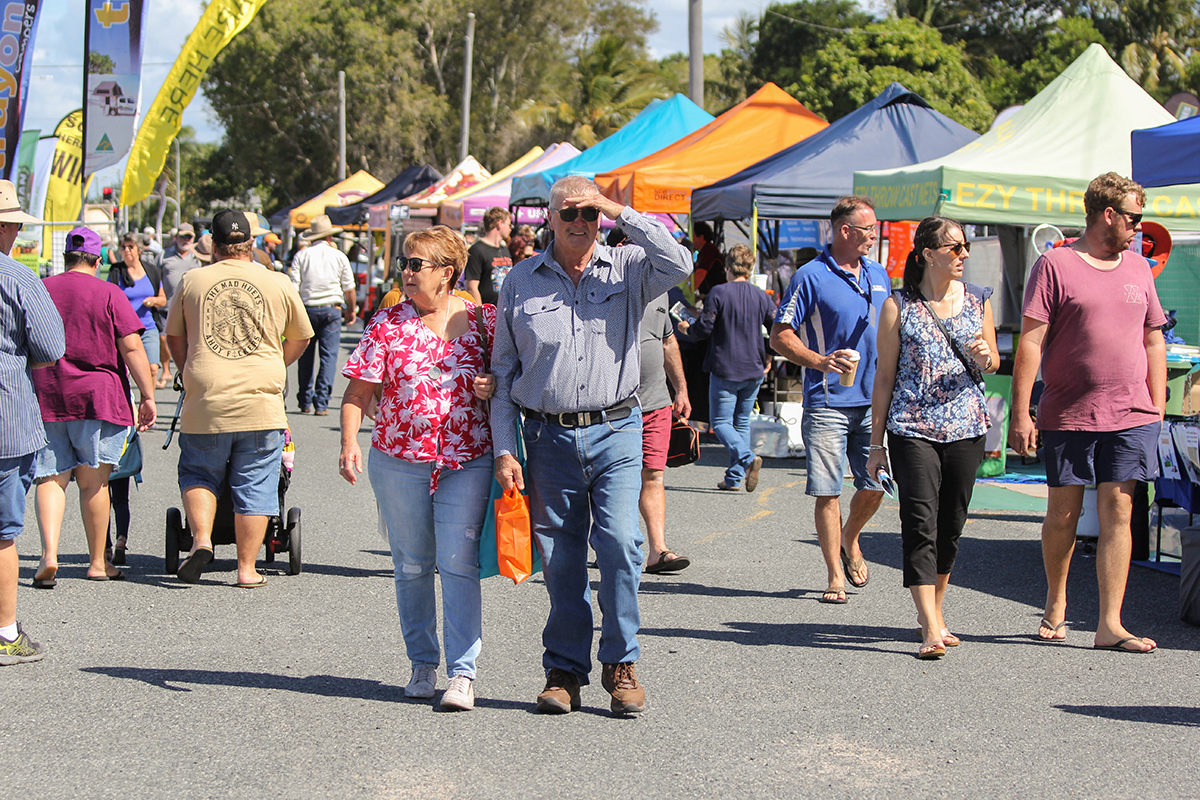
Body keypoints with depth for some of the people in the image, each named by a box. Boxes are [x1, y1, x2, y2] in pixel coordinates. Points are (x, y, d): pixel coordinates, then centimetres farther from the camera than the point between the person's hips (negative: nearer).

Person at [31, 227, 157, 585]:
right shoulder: (109, 294, -2)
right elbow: (131, 347, -9)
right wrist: (147, 396, -7)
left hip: (45, 396, 2)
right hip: (97, 395, -2)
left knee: (50, 478, 5)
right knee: (93, 481, 5)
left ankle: (49, 553, -12)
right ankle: (98, 563, 12)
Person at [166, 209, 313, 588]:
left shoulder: (192, 281, 6)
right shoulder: (279, 284, 5)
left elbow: (174, 336, 19)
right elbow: (301, 338, 18)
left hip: (204, 405, 1)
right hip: (260, 406, 0)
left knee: (198, 474, 18)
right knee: (254, 486, 6)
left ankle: (201, 539, -2)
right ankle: (247, 568, 7)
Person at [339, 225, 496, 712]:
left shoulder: (481, 320, 3)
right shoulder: (388, 324, 2)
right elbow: (359, 391, 0)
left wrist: (493, 388, -10)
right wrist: (349, 443, -14)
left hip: (468, 461, -1)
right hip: (399, 461, 1)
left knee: (459, 565, -8)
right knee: (411, 567, 9)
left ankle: (462, 673, -6)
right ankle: (423, 665, 22)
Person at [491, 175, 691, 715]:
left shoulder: (628, 269, 6)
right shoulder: (521, 281, 9)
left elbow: (679, 265, -16)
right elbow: (503, 371, 10)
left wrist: (622, 214, -11)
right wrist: (504, 449, 2)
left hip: (615, 432, -1)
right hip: (548, 437, 1)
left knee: (620, 543, -14)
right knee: (560, 559, 4)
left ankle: (620, 664, 1)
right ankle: (564, 671, 15)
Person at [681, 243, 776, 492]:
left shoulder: (718, 292, -9)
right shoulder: (761, 296, 4)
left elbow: (704, 329, -10)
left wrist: (686, 328, 12)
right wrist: (767, 360, 18)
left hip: (725, 369, -5)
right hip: (754, 371, 5)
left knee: (721, 422, 2)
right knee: (742, 422, 14)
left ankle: (747, 458, -22)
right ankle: (734, 478, 11)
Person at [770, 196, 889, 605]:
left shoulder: (878, 274, 14)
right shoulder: (811, 276, -5)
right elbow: (779, 336, -6)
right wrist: (820, 361, -20)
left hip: (874, 400, 5)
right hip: (828, 400, -5)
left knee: (875, 486, 4)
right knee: (828, 491, -4)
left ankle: (850, 541, 33)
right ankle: (835, 576, 5)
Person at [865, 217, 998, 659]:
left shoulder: (978, 300, 9)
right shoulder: (899, 306, 0)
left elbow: (993, 363, 19)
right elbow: (885, 376, 2)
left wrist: (984, 357, -7)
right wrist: (876, 444, 1)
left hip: (966, 427, 4)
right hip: (913, 428, -3)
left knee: (951, 525, 9)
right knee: (920, 525, -11)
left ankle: (932, 611, 27)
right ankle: (932, 630, -14)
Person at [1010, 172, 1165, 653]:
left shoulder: (1138, 268, 13)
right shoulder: (1055, 265, -3)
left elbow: (1153, 342, 18)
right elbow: (1030, 342, -7)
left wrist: (1158, 410, 12)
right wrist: (1020, 414, -11)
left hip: (1132, 416, 4)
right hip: (1068, 415, -3)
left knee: (1117, 514, -1)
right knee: (1063, 514, 5)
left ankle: (1110, 625, 0)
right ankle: (1056, 604, 27)